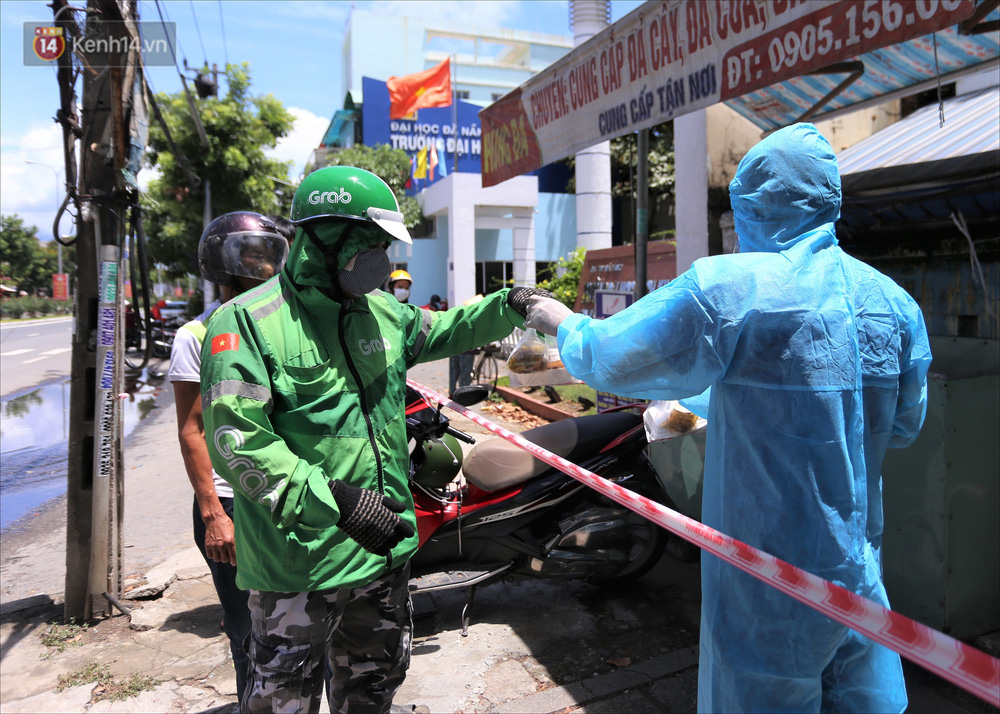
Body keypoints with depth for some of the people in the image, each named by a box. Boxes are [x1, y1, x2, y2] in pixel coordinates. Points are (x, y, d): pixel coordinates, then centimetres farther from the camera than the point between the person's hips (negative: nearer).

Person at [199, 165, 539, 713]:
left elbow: (442, 332, 25)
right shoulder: (248, 321, -15)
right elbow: (237, 440, -23)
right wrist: (335, 501, -31)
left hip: (385, 549, 7)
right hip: (298, 564, -6)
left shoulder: (383, 312, 7)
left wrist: (505, 308, 9)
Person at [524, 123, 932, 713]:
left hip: (768, 580, -5)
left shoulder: (727, 289, -20)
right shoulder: (894, 300, -2)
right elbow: (904, 426, 10)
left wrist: (564, 322, 10)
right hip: (859, 566, 6)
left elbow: (608, 359, -12)